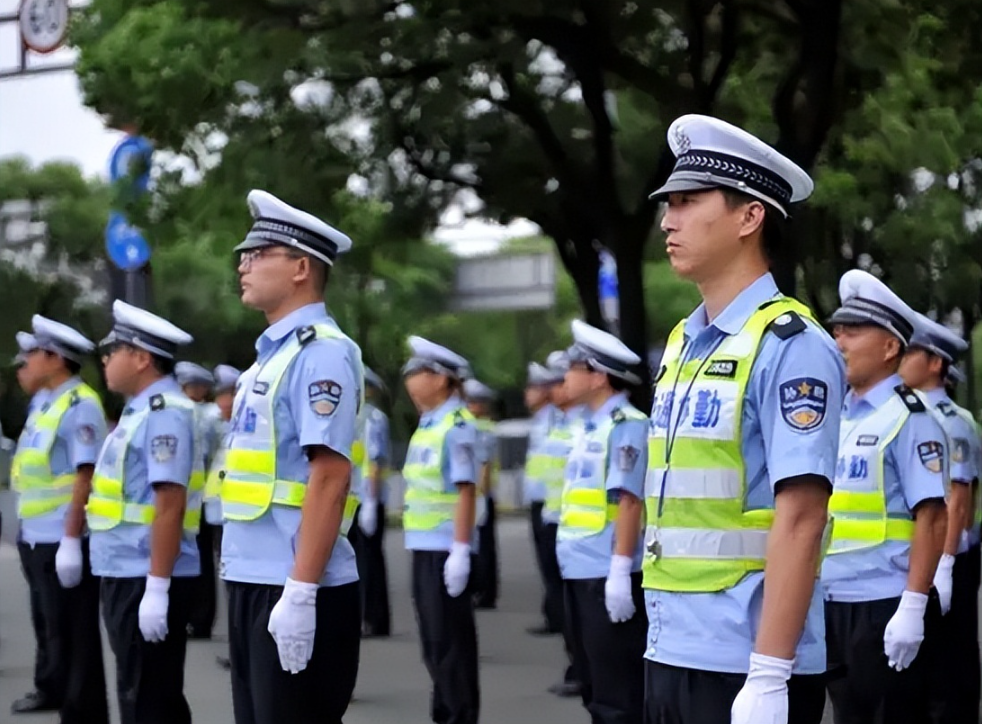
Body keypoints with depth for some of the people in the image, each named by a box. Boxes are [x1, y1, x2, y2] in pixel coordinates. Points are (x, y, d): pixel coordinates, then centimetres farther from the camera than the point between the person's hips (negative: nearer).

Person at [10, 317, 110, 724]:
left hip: (63, 545, -9)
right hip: (41, 542, 9)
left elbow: (85, 477, -19)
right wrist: (32, 538, 19)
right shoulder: (48, 405, 16)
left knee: (73, 645, -3)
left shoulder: (79, 406, -13)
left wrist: (70, 542, -23)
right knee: (58, 640, 13)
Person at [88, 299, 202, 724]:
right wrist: (141, 584, 19)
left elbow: (170, 503, -23)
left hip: (148, 582, -10)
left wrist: (157, 588, -25)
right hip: (126, 577, 10)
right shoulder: (140, 411, 15)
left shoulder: (164, 413, -16)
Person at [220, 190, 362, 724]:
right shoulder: (272, 353, 16)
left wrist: (300, 592, -24)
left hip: (293, 590, -10)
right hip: (252, 583, 10)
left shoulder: (320, 353, -13)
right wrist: (242, 577, 19)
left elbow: (329, 477, -20)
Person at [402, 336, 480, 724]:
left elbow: (466, 490, -17)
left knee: (450, 641, -3)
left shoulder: (457, 425, -12)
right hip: (424, 547, 9)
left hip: (445, 550, -9)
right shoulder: (427, 424, 15)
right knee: (433, 641, 14)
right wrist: (417, 543, 18)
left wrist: (460, 551, -20)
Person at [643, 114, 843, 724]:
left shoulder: (790, 347, -12)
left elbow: (800, 521, -18)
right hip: (671, 654, 8)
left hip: (744, 669, -8)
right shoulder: (681, 346, 13)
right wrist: (661, 644, 16)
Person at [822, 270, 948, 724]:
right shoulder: (836, 416, 13)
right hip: (833, 603, 7)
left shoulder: (908, 417, -9)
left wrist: (913, 607, -20)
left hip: (884, 606, -7)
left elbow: (932, 519, -15)